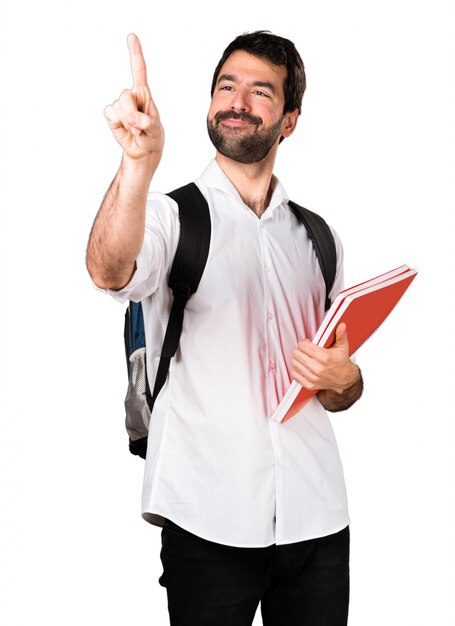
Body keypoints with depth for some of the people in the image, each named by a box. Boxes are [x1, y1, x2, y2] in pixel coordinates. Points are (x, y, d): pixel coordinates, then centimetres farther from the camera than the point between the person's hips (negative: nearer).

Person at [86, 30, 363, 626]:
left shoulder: (318, 237, 12)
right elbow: (110, 272, -25)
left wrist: (342, 377, -5)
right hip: (210, 518, -3)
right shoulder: (171, 214, 0)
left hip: (316, 516, 4)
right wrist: (139, 164, -42)